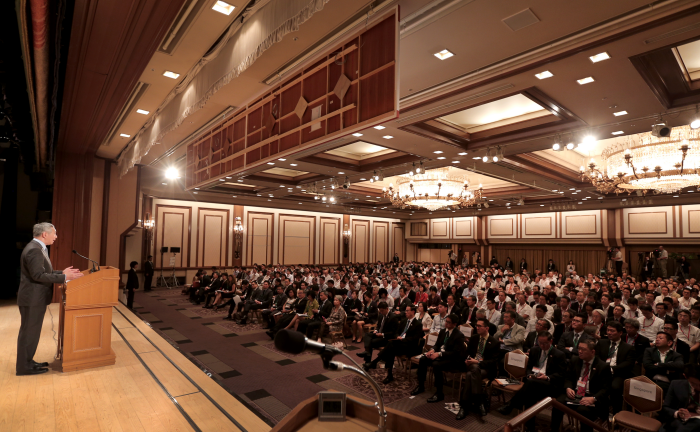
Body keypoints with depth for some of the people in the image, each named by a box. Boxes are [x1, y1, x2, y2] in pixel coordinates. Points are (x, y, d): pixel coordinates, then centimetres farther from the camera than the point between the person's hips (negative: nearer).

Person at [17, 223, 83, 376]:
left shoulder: (37, 248, 13)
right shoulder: (34, 250, -21)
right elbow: (39, 275, -27)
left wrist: (62, 272, 12)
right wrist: (64, 277, -24)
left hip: (35, 298, 10)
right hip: (32, 299, -10)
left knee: (32, 332, 18)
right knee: (29, 332, 0)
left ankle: (27, 361, 29)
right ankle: (24, 367, 11)